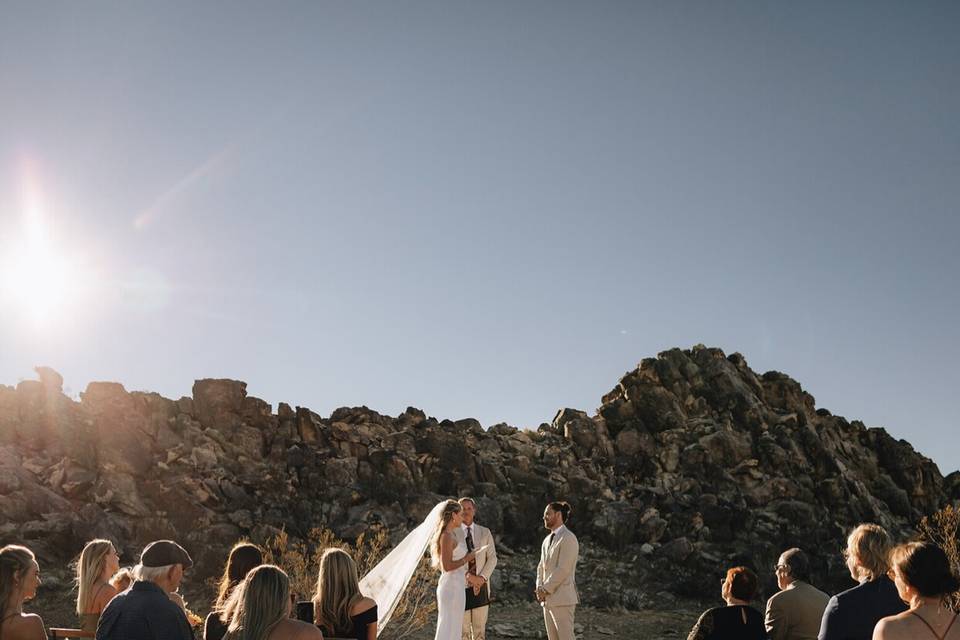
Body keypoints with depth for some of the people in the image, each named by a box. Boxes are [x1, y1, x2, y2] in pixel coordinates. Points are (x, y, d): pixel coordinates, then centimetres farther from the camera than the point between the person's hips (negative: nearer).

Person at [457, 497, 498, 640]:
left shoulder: (485, 532, 8)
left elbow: (492, 558, 4)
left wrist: (482, 577, -10)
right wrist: (468, 576, -16)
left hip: (481, 586, 2)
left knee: (480, 628, 5)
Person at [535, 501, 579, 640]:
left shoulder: (568, 538, -11)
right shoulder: (547, 540, 17)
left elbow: (563, 569, -17)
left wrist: (545, 590, -12)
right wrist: (539, 589, 3)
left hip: (562, 599, -8)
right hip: (547, 599, 8)